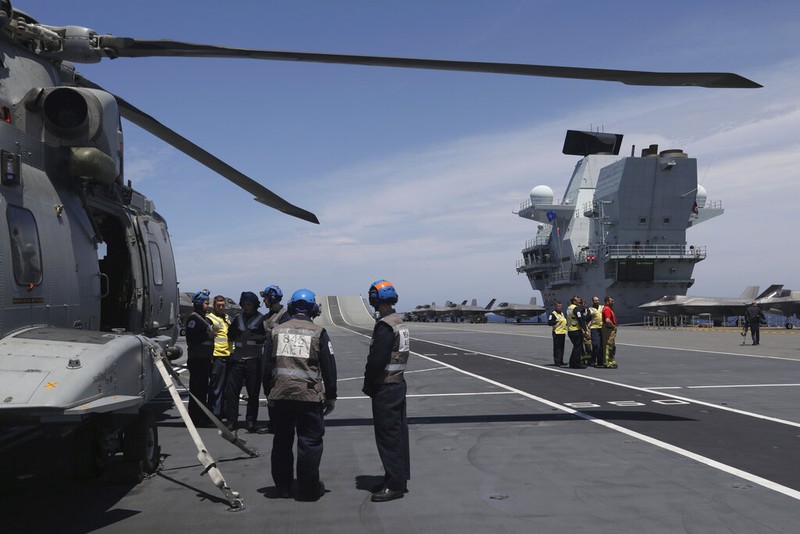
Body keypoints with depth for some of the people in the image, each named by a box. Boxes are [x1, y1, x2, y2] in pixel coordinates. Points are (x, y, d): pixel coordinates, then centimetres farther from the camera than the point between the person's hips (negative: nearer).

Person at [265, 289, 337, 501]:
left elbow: (267, 365, 11)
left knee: (282, 441, 13)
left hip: (280, 395, 3)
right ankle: (308, 488, 8)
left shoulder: (276, 331, 7)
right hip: (309, 396, -3)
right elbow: (329, 366, -1)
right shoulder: (318, 333, -2)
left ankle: (282, 486, 21)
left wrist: (269, 393, 20)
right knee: (310, 442, 5)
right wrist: (331, 396, 7)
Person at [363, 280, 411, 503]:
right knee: (398, 432, 14)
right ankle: (400, 479, 24)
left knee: (388, 436, -4)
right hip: (398, 384, 10)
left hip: (385, 388, -10)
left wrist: (368, 386, -8)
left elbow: (376, 360, -22)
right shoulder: (400, 323, 11)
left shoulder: (385, 326, -19)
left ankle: (394, 484, 1)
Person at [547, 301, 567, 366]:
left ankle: (561, 361, 18)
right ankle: (556, 362, -7)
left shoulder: (562, 313, 19)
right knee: (557, 348, -8)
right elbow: (549, 323, -17)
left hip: (563, 332, 9)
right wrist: (556, 320, -28)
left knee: (562, 348, 12)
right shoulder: (553, 314, -8)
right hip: (557, 333, -9)